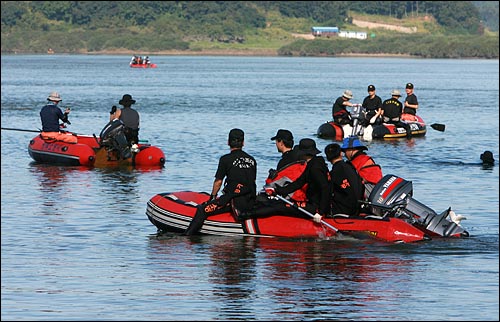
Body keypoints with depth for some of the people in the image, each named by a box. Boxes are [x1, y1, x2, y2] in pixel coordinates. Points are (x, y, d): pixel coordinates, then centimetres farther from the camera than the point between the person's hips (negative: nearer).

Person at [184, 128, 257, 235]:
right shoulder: (252, 160, 13)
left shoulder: (226, 159, -3)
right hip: (251, 202, 6)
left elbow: (218, 181, 0)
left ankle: (187, 235, -19)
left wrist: (213, 196, 16)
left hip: (233, 199, -6)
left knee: (203, 209, -7)